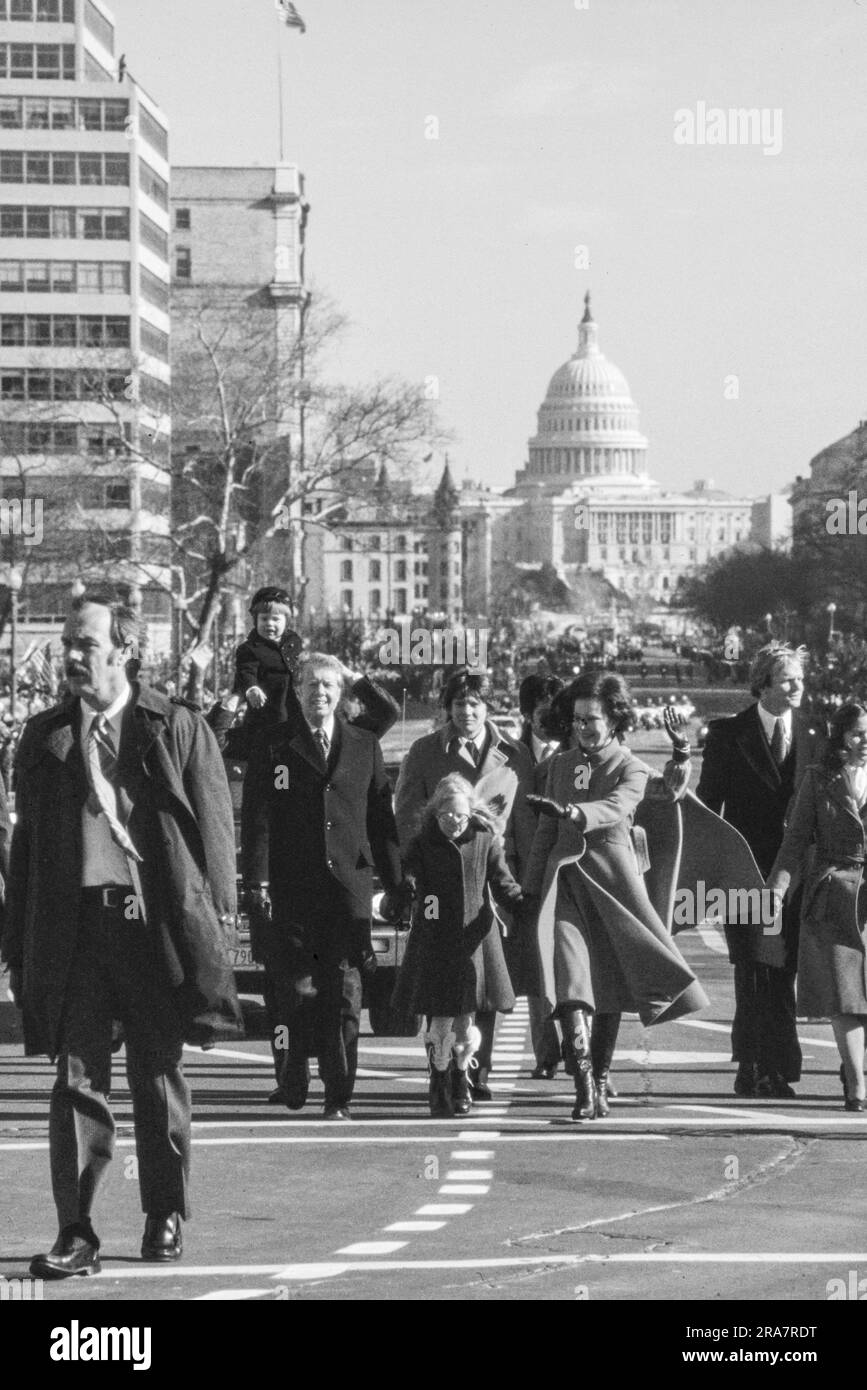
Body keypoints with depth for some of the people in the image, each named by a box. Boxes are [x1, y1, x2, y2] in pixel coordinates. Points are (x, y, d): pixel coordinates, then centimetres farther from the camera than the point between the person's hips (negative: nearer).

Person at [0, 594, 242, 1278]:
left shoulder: (178, 728, 2)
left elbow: (214, 828, 2)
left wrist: (217, 923, -4)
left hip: (159, 922, -2)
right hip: (73, 922, 2)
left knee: (160, 1077, 9)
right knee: (78, 1079, -3)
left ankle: (167, 1217, 23)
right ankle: (76, 1233, -2)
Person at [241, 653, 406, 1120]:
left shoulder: (364, 747, 12)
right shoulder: (272, 747, 6)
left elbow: (381, 819, 14)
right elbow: (256, 818, 2)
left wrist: (396, 883, 11)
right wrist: (258, 879, -7)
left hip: (347, 885, 1)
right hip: (290, 889, -1)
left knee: (344, 994, -1)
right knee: (294, 989, -3)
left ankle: (339, 1097, 2)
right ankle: (293, 1081, 15)